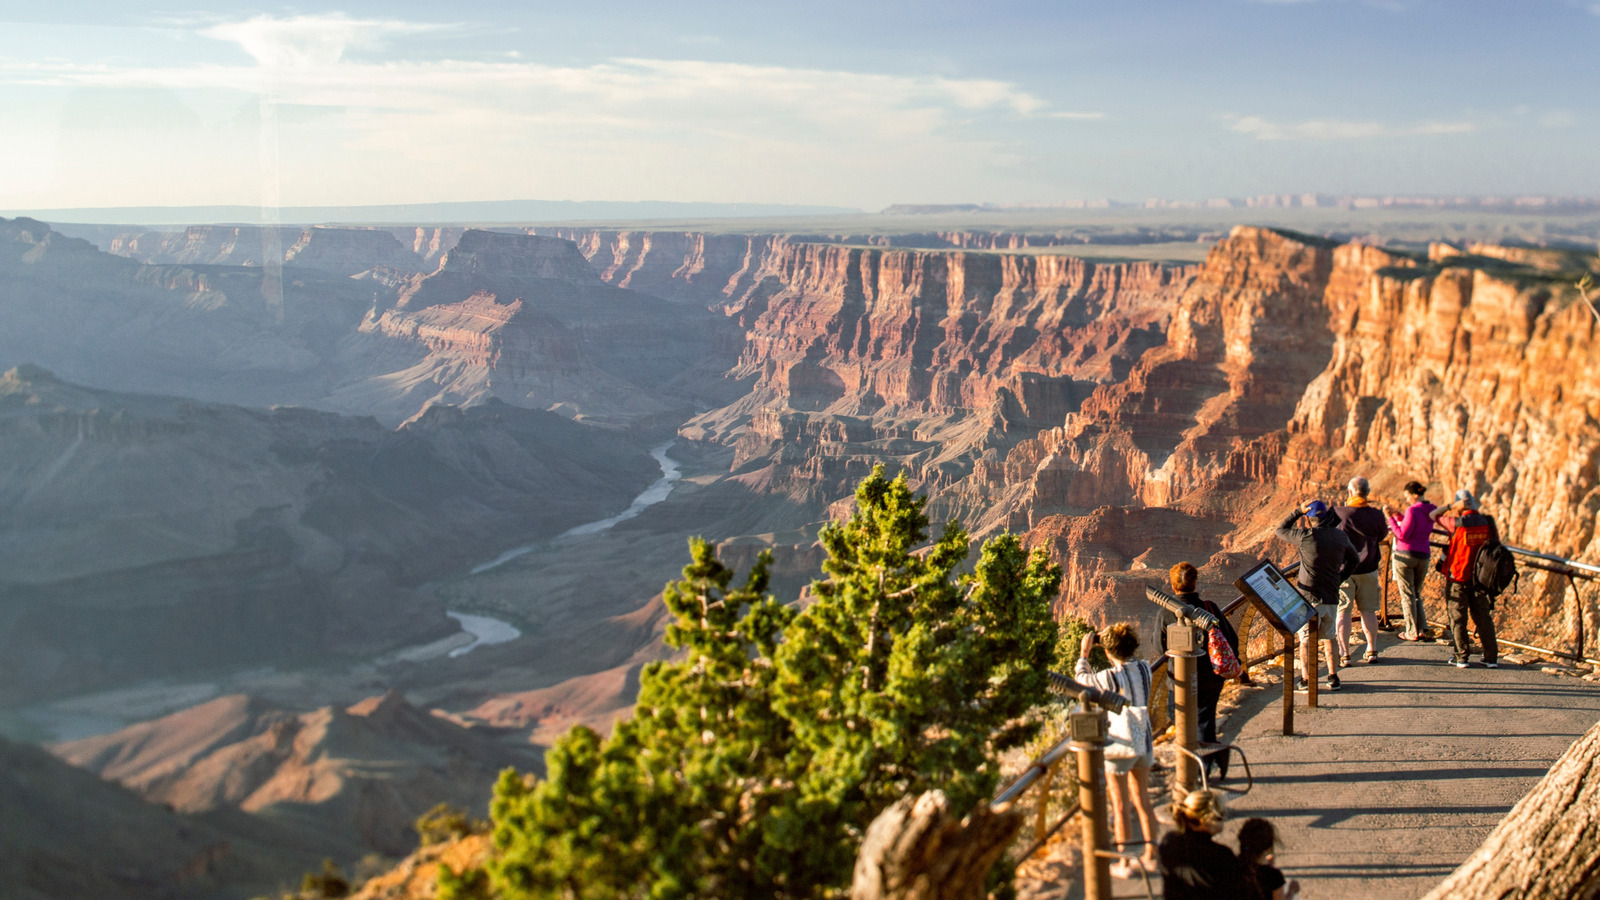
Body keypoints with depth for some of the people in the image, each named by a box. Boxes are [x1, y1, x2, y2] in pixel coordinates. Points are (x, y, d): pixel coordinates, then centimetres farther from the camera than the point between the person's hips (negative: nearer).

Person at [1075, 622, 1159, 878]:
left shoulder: (1110, 677, -21)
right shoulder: (1145, 668, -4)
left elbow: (1083, 680, -2)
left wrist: (1084, 653, 10)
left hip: (1119, 744, -6)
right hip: (1144, 741, 6)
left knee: (1120, 806, 6)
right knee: (1142, 799, 20)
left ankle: (1124, 864, 14)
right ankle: (1151, 854, 30)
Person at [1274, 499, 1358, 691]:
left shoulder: (1306, 536, -15)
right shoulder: (1340, 536, 3)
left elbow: (1280, 531, 0)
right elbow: (1353, 559, 19)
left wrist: (1298, 511, -2)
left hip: (1309, 596, -5)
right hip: (1331, 596, 5)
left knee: (1307, 639, 5)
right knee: (1328, 637, 18)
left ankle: (1306, 679, 6)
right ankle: (1333, 677, 21)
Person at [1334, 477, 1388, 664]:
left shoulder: (1338, 513, -16)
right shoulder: (1376, 515, -7)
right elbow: (1383, 534, 9)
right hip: (1368, 570, 2)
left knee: (1342, 612, 3)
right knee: (1368, 610, 14)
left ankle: (1344, 654, 3)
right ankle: (1372, 651, 22)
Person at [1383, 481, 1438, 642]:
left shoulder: (1413, 510, -15)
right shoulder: (1431, 511, 8)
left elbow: (1402, 535, -16)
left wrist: (1390, 518, -12)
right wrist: (1397, 515, 14)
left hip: (1405, 554, -7)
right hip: (1423, 556, 7)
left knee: (1407, 595, 1)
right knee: (1416, 594, 17)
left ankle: (1412, 632, 2)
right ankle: (1423, 630, 6)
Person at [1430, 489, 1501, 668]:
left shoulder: (1457, 523, -14)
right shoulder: (1489, 522, -1)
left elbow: (1433, 515, -1)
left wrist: (1451, 506, -11)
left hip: (1458, 577, -4)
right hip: (1481, 578, 4)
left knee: (1457, 618, 5)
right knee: (1483, 617, 11)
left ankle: (1461, 657, 5)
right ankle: (1491, 658, 11)